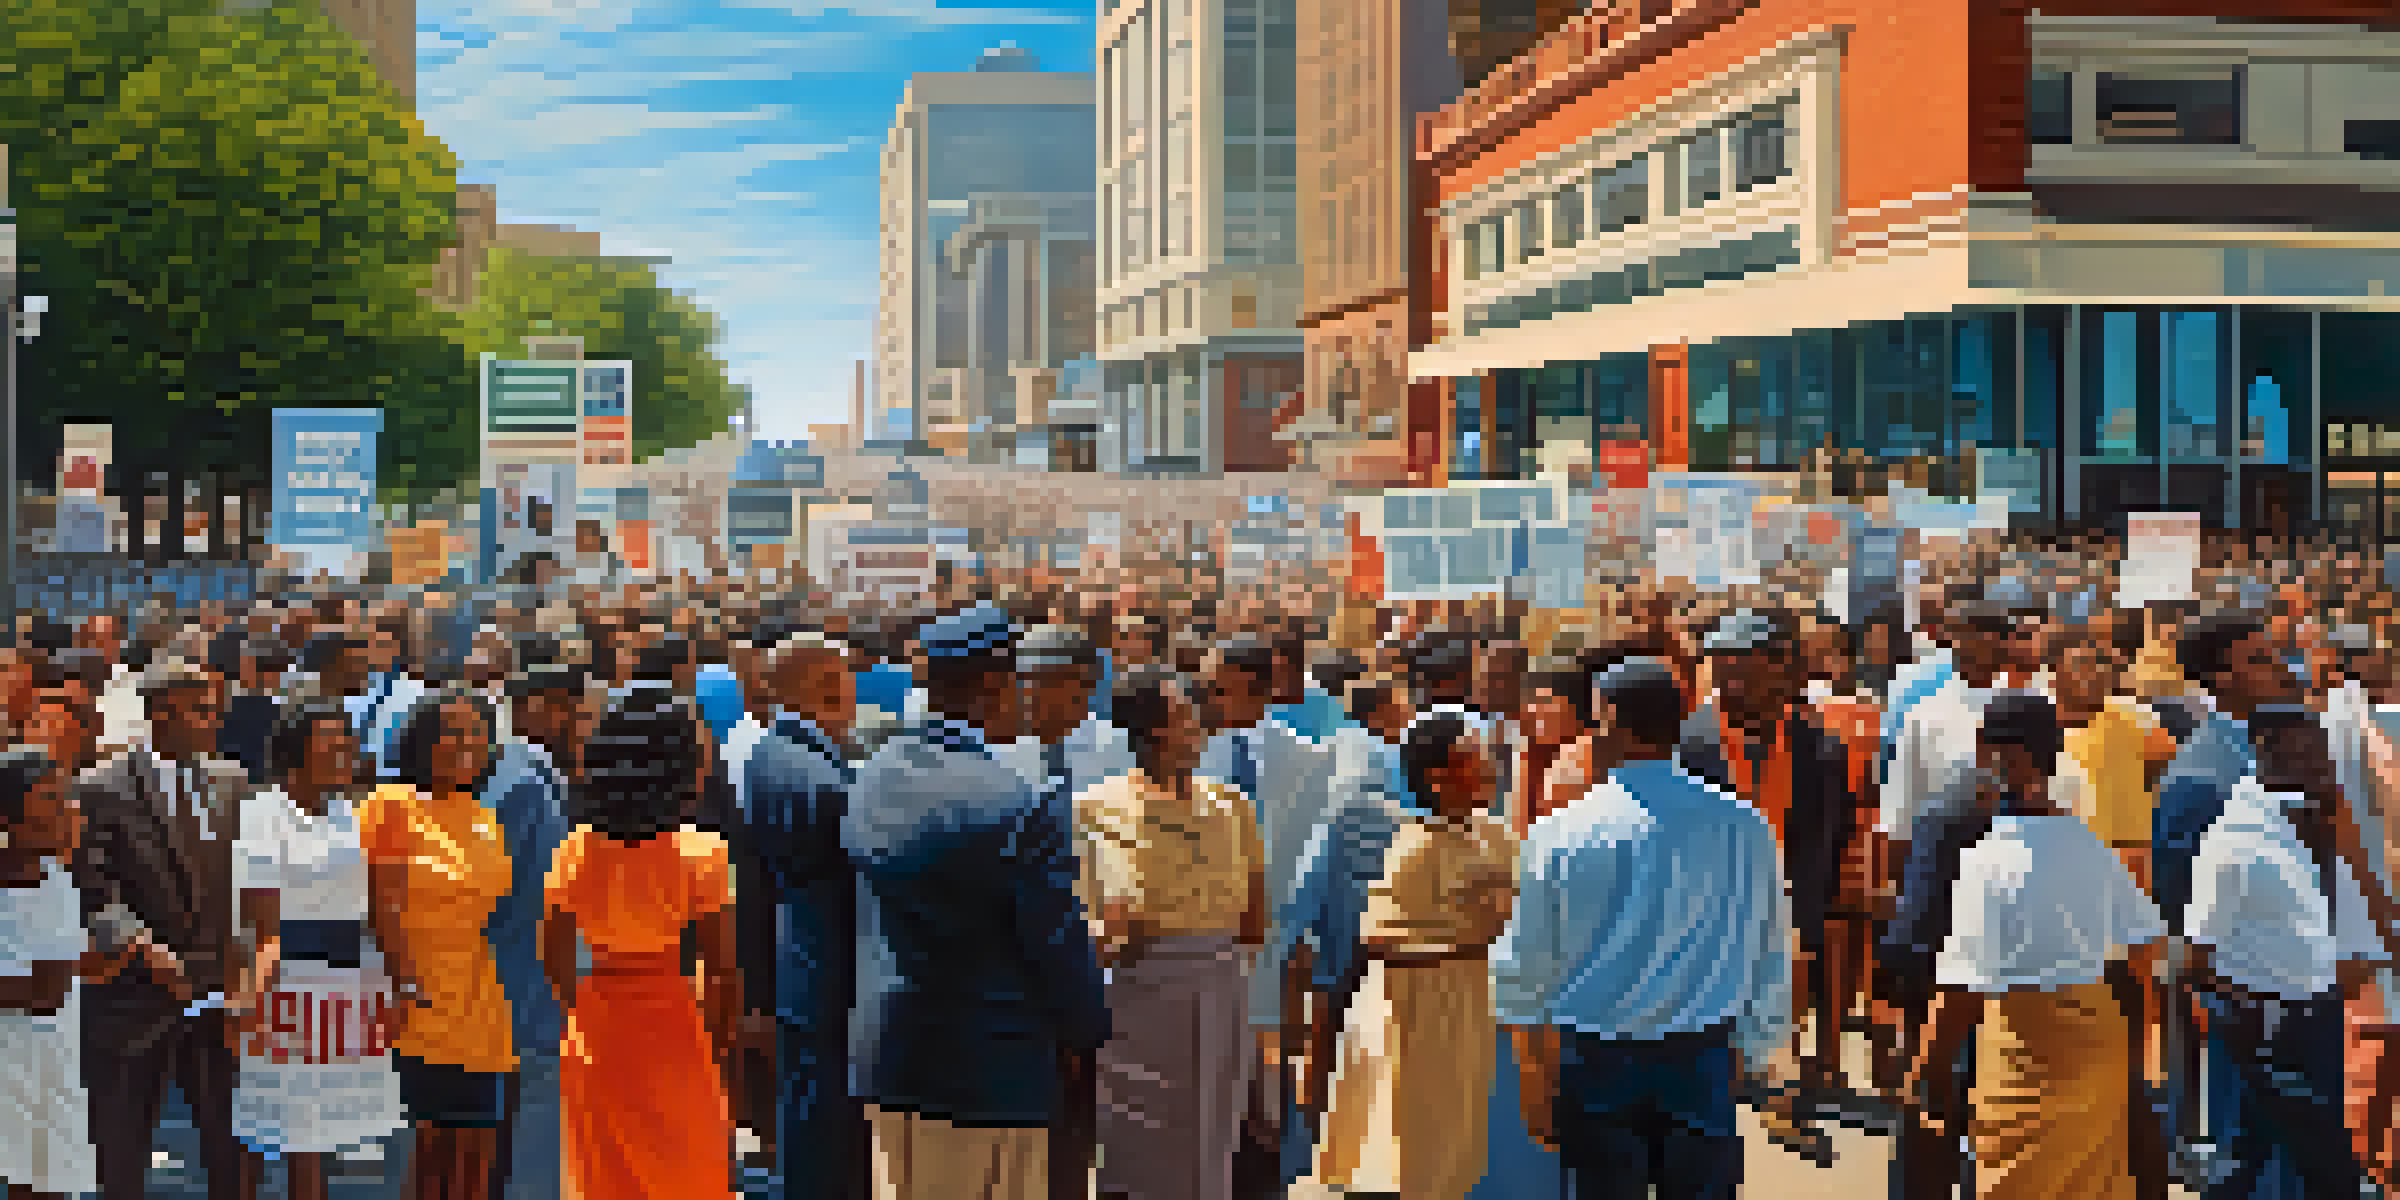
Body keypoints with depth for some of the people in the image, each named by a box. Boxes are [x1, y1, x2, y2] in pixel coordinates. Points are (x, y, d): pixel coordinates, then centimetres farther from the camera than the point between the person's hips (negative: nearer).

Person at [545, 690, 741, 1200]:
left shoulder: (579, 848, -1)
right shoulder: (702, 852, -14)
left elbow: (554, 950, 5)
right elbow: (722, 967, -13)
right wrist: (722, 1041, -1)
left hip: (597, 1038, 4)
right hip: (673, 1037, -4)